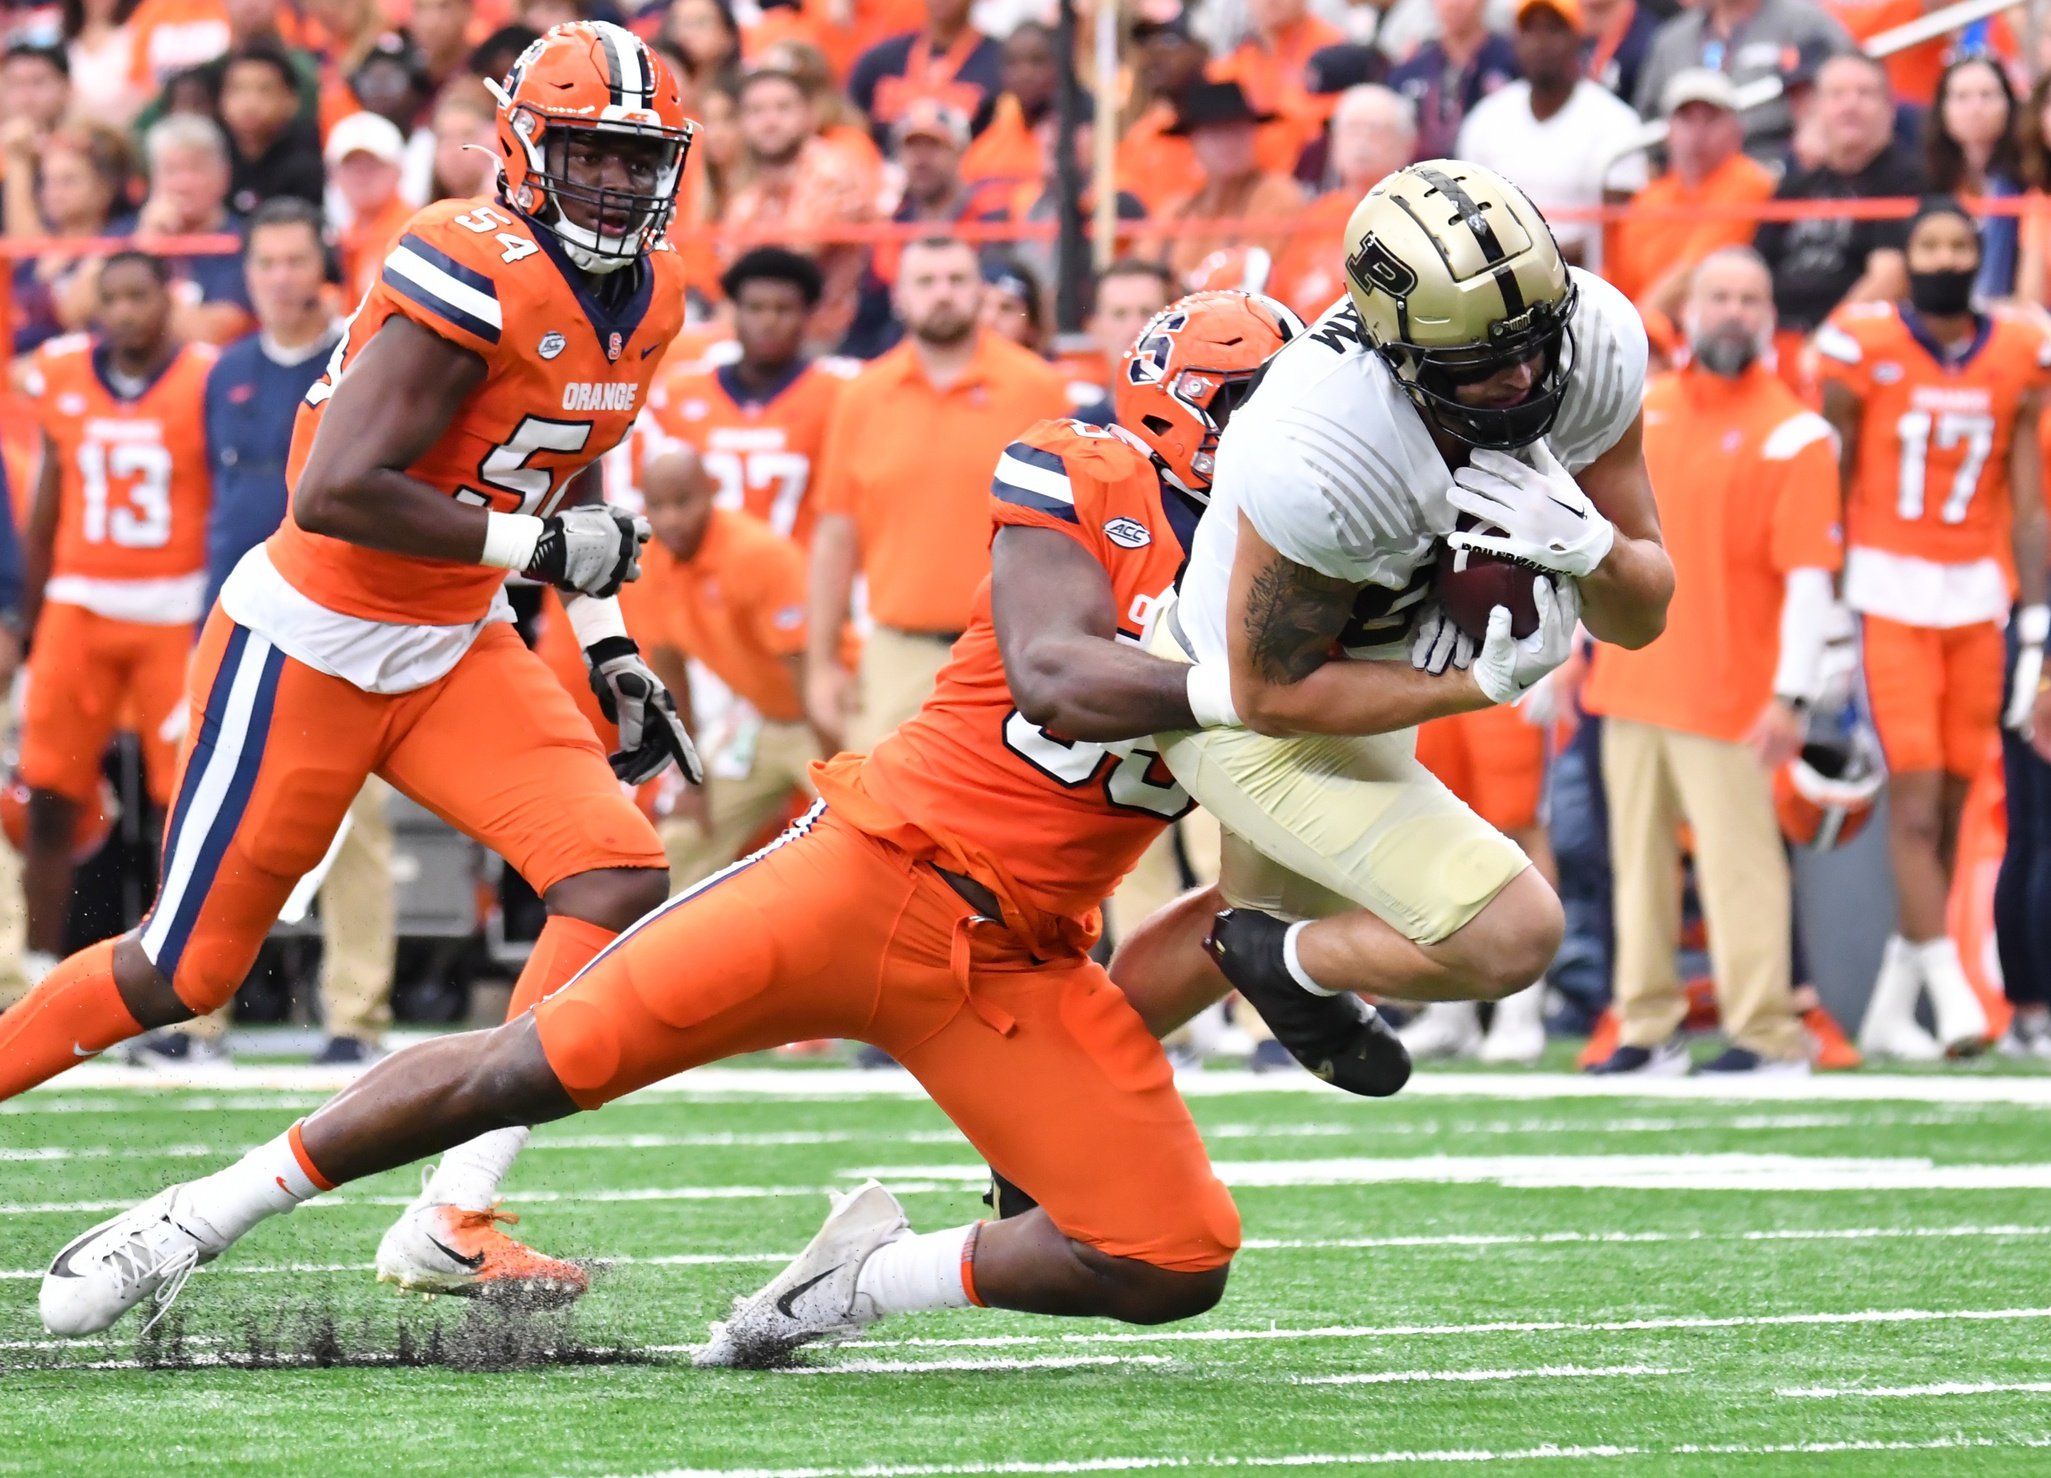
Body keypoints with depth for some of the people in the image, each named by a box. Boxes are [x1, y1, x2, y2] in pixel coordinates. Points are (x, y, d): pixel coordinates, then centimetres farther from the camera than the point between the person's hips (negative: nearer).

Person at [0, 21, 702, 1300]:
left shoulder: (648, 298, 4)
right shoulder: (477, 272, -24)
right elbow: (337, 493, -30)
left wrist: (613, 657, 14)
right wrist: (541, 547, -24)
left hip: (452, 652, 7)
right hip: (310, 649, -7)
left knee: (621, 878, -12)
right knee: (183, 972, 2)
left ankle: (454, 1221, -10)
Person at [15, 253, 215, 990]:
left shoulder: (208, 382, -6)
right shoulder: (61, 376, 5)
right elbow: (46, 508, 14)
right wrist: (30, 620, 14)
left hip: (176, 612, -3)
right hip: (79, 601, 3)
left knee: (188, 802, -3)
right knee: (48, 799, -2)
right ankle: (39, 977, 6)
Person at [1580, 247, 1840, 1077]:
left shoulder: (1791, 433, -6)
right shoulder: (1640, 411, 12)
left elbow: (1809, 576, -11)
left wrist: (1793, 695, -17)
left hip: (1726, 690, -6)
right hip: (1630, 680, 6)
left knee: (1738, 858, -7)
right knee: (1638, 857, 7)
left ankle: (1766, 1034, -2)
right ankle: (1648, 1029, 12)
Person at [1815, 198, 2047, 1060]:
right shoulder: (1862, 349, -4)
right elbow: (1830, 491, 0)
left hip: (1978, 595, 3)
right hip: (1889, 591, -3)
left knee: (1949, 805, 5)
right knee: (1915, 797, -12)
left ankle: (1891, 1008, 15)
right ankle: (1951, 993, -15)